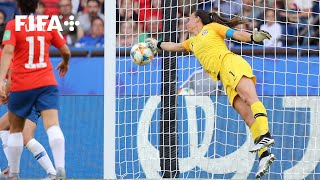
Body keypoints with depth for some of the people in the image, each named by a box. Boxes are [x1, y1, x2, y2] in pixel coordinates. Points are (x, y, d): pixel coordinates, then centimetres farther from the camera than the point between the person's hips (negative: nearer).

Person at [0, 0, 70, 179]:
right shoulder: (48, 24, 6)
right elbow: (66, 51, 12)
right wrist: (65, 63, 35)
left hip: (21, 85, -1)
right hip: (47, 83, 1)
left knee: (16, 129, 17)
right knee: (53, 126, -12)